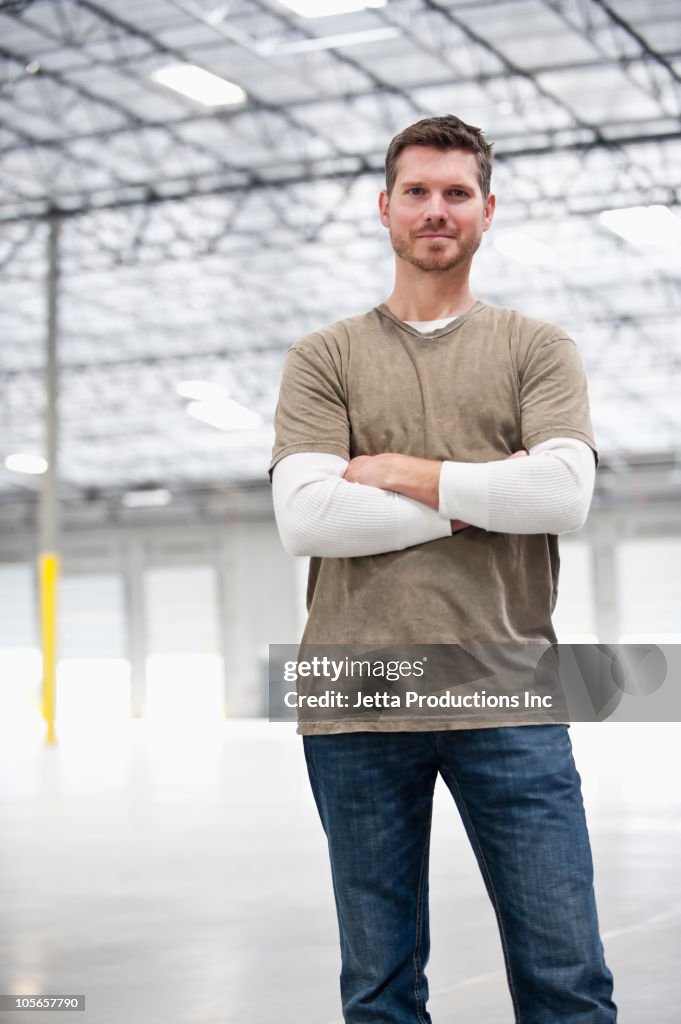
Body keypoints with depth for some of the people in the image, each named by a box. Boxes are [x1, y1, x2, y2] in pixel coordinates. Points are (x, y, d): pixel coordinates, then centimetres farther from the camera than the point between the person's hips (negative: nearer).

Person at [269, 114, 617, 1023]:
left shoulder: (538, 349, 11)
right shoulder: (326, 358, 10)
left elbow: (565, 493, -7)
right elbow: (304, 519, -5)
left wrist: (406, 473, -5)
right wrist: (474, 499, -5)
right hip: (355, 708, 1)